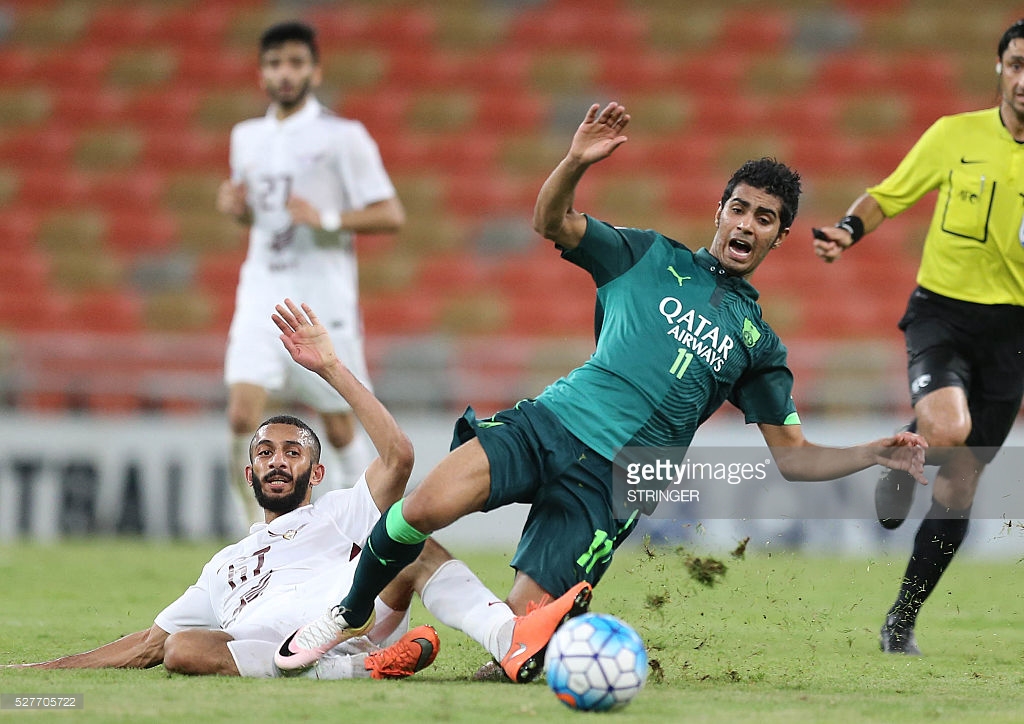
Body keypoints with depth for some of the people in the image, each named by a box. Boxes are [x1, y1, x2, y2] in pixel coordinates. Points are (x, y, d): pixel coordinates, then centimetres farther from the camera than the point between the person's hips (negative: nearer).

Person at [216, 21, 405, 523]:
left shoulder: (342, 137, -5)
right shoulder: (247, 137, 12)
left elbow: (391, 215, -7)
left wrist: (326, 219, -20)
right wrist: (235, 206, 4)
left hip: (324, 298, -4)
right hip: (262, 296, 4)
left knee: (339, 427, 4)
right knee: (242, 415, -13)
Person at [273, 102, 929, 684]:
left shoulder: (759, 341, 18)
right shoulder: (653, 258, 15)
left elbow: (792, 457, 17)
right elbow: (552, 222, 6)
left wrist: (874, 455, 1)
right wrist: (577, 163, -14)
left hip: (614, 477, 0)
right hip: (551, 421, 0)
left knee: (524, 626, -18)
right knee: (429, 503, -27)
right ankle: (352, 614, -3)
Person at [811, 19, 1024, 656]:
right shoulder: (956, 135, -1)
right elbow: (887, 197, 10)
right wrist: (848, 231, -9)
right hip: (942, 310, -2)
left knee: (959, 485, 4)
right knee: (948, 429, -33)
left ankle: (902, 623, 19)